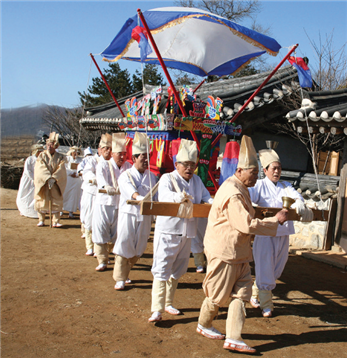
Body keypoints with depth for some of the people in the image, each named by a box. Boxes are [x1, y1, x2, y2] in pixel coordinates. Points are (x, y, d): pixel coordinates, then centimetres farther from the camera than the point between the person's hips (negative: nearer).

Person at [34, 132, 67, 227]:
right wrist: (48, 179, -25)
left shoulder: (60, 157, 0)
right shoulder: (42, 155, -1)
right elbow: (41, 169, -12)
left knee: (56, 201, -3)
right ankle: (41, 220, 15)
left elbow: (61, 169, -11)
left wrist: (53, 179, -25)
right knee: (42, 200, 4)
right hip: (42, 182, 0)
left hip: (56, 183, 0)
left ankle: (55, 221, 0)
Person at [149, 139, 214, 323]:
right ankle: (157, 310, -6)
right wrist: (180, 197, -45)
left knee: (177, 270, 17)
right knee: (162, 269, -9)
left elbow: (206, 197, 11)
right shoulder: (168, 178, -7)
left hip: (187, 232, 7)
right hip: (167, 231, -6)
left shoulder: (197, 180, 12)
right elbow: (164, 193, -26)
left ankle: (168, 303, 31)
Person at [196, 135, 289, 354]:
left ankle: (233, 338, 9)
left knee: (241, 292, 6)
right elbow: (246, 225, -26)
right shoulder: (233, 194, -23)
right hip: (224, 251, -10)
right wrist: (276, 221, -19)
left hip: (239, 252, 10)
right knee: (219, 294, 6)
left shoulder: (240, 189, 11)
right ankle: (204, 325, 30)